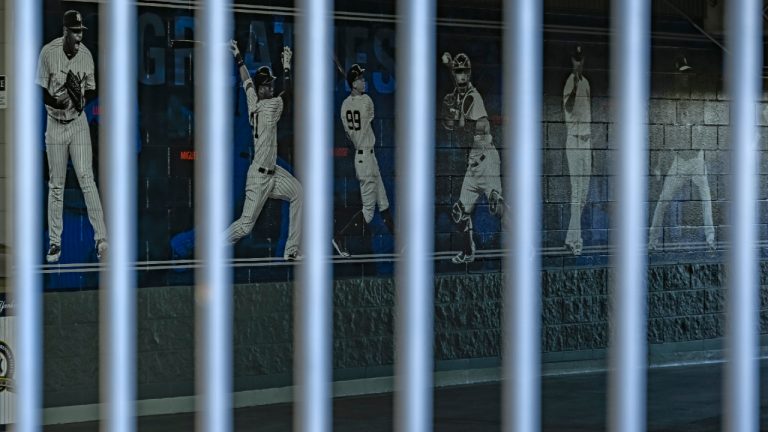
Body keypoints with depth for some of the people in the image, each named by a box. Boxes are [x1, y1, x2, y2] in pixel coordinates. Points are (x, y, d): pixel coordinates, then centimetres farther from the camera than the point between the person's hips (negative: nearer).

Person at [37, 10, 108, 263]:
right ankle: (54, 242, 13)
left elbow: (91, 89, 7)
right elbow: (40, 89, -6)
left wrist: (83, 98, -16)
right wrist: (56, 102, -24)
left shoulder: (86, 55, -3)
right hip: (55, 125, -1)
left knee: (87, 180, -8)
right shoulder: (48, 52, -10)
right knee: (56, 185, 6)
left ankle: (100, 237, -10)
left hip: (78, 123, 1)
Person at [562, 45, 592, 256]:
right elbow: (568, 107, -30)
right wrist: (574, 88, -48)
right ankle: (576, 240, -4)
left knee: (583, 193, 10)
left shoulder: (586, 83, 15)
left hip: (586, 141, 8)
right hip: (574, 141, -8)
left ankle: (571, 238, 19)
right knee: (576, 192, -8)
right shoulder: (570, 82, -10)